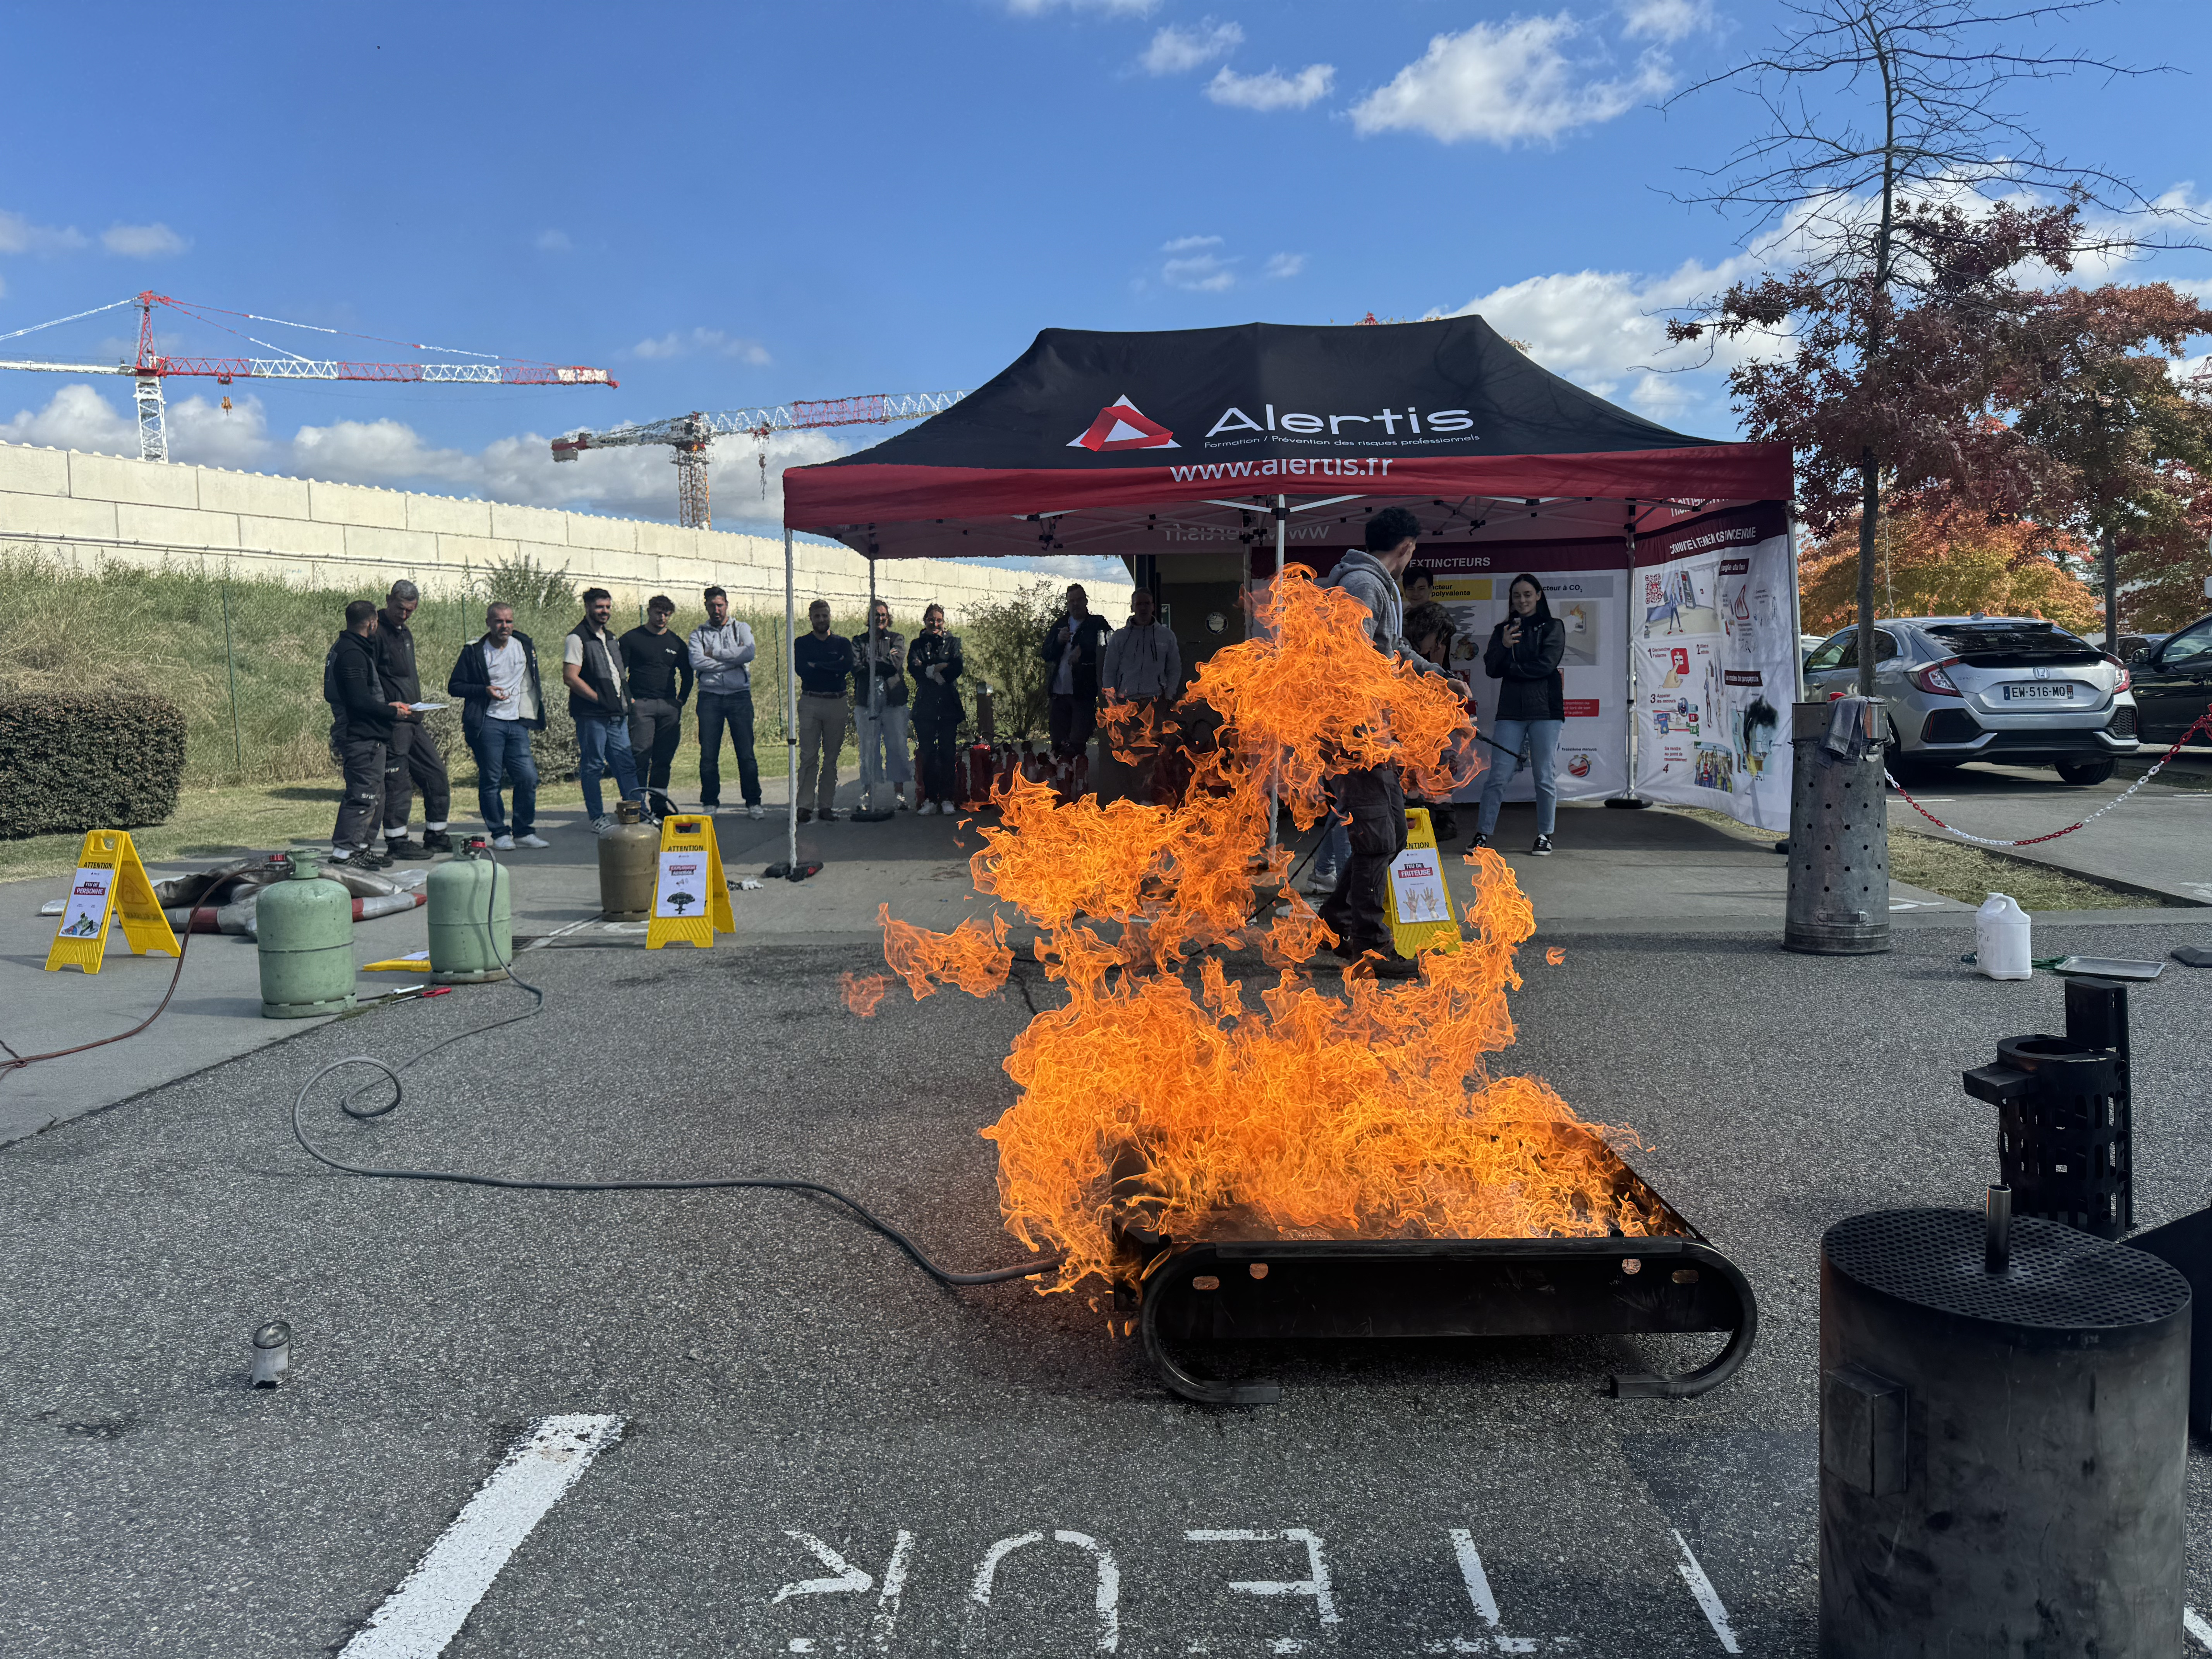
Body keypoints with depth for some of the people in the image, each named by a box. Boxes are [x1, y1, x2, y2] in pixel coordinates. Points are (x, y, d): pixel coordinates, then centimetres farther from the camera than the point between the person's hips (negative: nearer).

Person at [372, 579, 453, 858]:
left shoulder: (405, 633, 19)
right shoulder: (377, 633, -10)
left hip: (413, 720, 9)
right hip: (391, 722, -9)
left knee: (437, 776, 10)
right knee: (397, 781, -6)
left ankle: (436, 836, 19)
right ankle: (396, 842, 1)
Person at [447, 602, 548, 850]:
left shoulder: (524, 646, 10)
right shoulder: (474, 651, -3)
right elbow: (454, 686, 0)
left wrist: (535, 713, 20)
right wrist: (485, 690, -15)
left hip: (517, 723, 4)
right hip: (487, 724, -4)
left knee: (528, 777, -3)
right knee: (491, 781, -2)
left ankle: (524, 832, 10)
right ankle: (500, 834, 8)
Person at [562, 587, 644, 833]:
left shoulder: (610, 637, 18)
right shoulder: (577, 638, -7)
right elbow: (570, 678, -15)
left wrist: (626, 698, 12)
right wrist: (600, 699, -16)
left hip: (617, 714, 7)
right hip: (591, 715, -7)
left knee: (627, 764, 6)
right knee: (593, 767, 1)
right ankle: (597, 818, 8)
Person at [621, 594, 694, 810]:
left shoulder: (677, 643, 15)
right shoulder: (632, 639, 3)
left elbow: (687, 674, 22)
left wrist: (681, 700, 10)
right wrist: (627, 699, -7)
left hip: (670, 706, 4)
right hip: (641, 704, -4)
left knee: (665, 755, 4)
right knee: (640, 754, -9)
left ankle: (659, 795, 12)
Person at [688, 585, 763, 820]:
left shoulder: (741, 629, 12)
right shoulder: (698, 633, 12)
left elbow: (749, 653, -9)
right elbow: (696, 662, -6)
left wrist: (715, 654, -6)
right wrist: (732, 660, -7)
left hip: (739, 696, -1)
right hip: (710, 697, 1)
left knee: (746, 753, -3)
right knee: (708, 754, 0)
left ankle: (753, 802, 4)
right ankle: (710, 803, 9)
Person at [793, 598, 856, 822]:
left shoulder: (843, 644, 13)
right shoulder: (801, 643, 10)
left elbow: (847, 667, -5)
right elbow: (802, 669, -8)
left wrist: (818, 665, -10)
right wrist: (834, 668, -9)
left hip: (836, 704, 1)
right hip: (810, 703, -1)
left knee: (832, 758, 1)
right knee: (808, 756, -7)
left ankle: (826, 805, 5)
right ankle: (805, 805, -5)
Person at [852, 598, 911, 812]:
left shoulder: (897, 639, 12)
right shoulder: (859, 640, 13)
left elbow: (897, 664, -5)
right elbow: (857, 668, -2)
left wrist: (870, 664, -4)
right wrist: (886, 661, -9)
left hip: (894, 700, 0)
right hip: (867, 701, 0)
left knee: (897, 747, -2)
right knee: (869, 749, -1)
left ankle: (899, 794, 2)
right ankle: (869, 795, 3)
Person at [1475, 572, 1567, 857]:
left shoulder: (1552, 627, 5)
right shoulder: (1503, 630, 15)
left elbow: (1545, 665, -8)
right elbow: (1491, 669, 4)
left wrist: (1511, 668, -1)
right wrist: (1504, 646, -13)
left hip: (1545, 708, -2)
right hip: (1511, 710, 2)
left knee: (1544, 776, 1)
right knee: (1498, 776, -4)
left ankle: (1545, 836, 10)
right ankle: (1483, 834, -2)